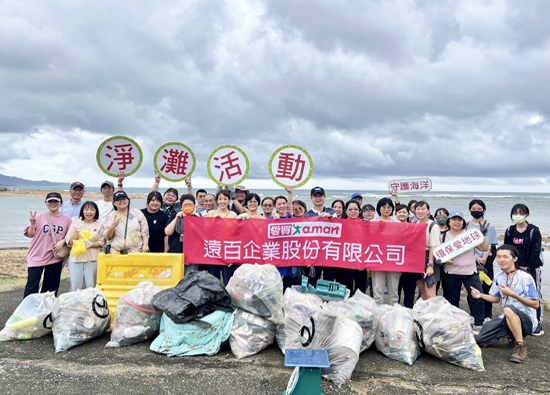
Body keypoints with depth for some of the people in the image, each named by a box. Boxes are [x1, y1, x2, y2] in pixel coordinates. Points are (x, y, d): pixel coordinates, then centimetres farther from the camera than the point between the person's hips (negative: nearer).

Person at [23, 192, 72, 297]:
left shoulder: (66, 219, 3)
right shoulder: (40, 217, 1)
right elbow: (30, 235, 2)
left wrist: (62, 241, -11)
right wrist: (33, 224, -14)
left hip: (55, 256, 1)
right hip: (37, 256, -1)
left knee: (51, 287, 9)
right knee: (32, 286, -2)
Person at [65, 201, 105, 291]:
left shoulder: (99, 225, 8)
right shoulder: (76, 223, 7)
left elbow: (102, 243, 6)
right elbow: (70, 242, 2)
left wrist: (91, 244, -12)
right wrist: (77, 230, -10)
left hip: (92, 259, 0)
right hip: (76, 258, 0)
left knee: (91, 286, -2)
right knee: (75, 286, 0)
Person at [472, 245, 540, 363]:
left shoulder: (525, 278, -15)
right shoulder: (498, 277, 4)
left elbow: (536, 304, -15)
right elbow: (496, 298, 16)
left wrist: (512, 294, -24)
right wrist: (481, 295, -4)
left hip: (527, 321, -7)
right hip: (506, 319, 7)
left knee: (508, 309, -40)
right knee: (480, 340, -3)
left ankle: (521, 346, -24)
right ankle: (513, 334, 19)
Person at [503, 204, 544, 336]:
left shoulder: (533, 231, -4)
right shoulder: (510, 231, 8)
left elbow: (536, 251, -9)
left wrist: (528, 267, -14)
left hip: (531, 269, -4)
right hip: (514, 269, 4)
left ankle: (538, 324, 6)